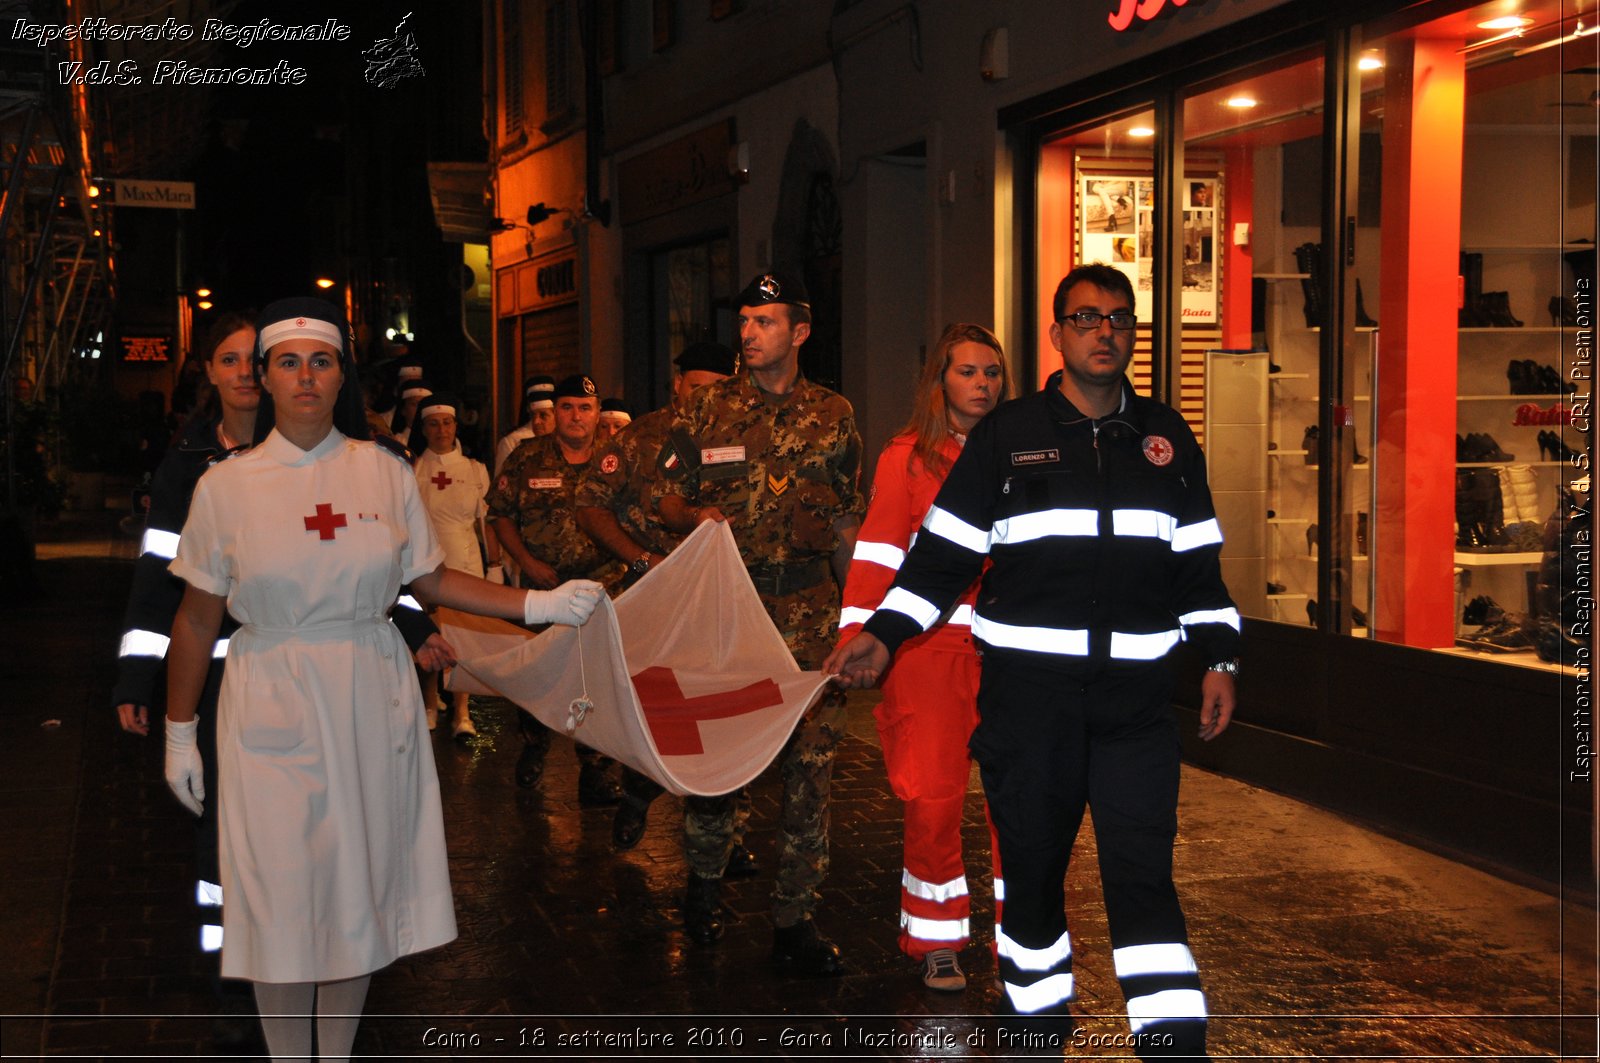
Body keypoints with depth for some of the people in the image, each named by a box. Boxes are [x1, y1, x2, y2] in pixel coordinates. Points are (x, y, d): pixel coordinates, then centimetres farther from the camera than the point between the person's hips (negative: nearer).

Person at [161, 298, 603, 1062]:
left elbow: (431, 579, 6)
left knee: (360, 884, 9)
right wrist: (179, 732, 6)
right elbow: (197, 618, 3)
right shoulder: (226, 485, -2)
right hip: (272, 706, -2)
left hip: (371, 702, 2)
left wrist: (537, 606, -3)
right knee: (279, 892, 1)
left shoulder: (385, 472, 1)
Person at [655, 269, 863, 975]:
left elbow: (849, 522, 13)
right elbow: (665, 499, 10)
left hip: (810, 606, 1)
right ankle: (704, 880, 29)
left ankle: (794, 919, 7)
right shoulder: (707, 410, 6)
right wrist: (698, 515, -13)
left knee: (810, 757, -2)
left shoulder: (833, 415, 9)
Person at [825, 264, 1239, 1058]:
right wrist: (882, 635, -5)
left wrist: (1219, 659, 8)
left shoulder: (1166, 437, 11)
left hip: (1133, 694, 1)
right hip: (1027, 687, -1)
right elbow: (944, 551, 4)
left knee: (1142, 871, -5)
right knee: (1032, 863, 9)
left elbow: (1198, 561, 15)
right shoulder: (1006, 435, 3)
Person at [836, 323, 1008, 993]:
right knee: (933, 797, 1)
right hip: (930, 644, -2)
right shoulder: (908, 457, 4)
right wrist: (856, 641, -12)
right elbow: (878, 554, -3)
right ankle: (937, 942, 16)